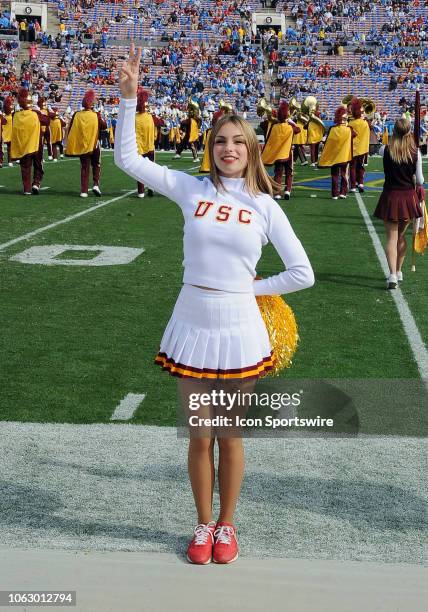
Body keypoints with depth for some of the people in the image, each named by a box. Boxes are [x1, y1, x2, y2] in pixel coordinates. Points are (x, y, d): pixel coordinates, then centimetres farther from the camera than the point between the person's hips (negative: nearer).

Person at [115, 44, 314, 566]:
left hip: (238, 330, 0)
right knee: (199, 437, 11)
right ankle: (204, 525, 32)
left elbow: (302, 274, -1)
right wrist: (129, 97, -8)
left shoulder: (265, 206, -3)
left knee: (230, 437, 12)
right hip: (192, 325, 1)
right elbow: (127, 159, -2)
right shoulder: (191, 189, -1)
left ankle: (226, 526, 32)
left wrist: (252, 288, 0)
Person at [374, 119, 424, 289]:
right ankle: (398, 272, 30)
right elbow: (420, 180, -3)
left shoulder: (385, 150, -9)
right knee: (401, 236, 19)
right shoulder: (415, 152, -8)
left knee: (392, 237, 0)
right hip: (409, 197, 2)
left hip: (390, 197, -1)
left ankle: (392, 275, -14)